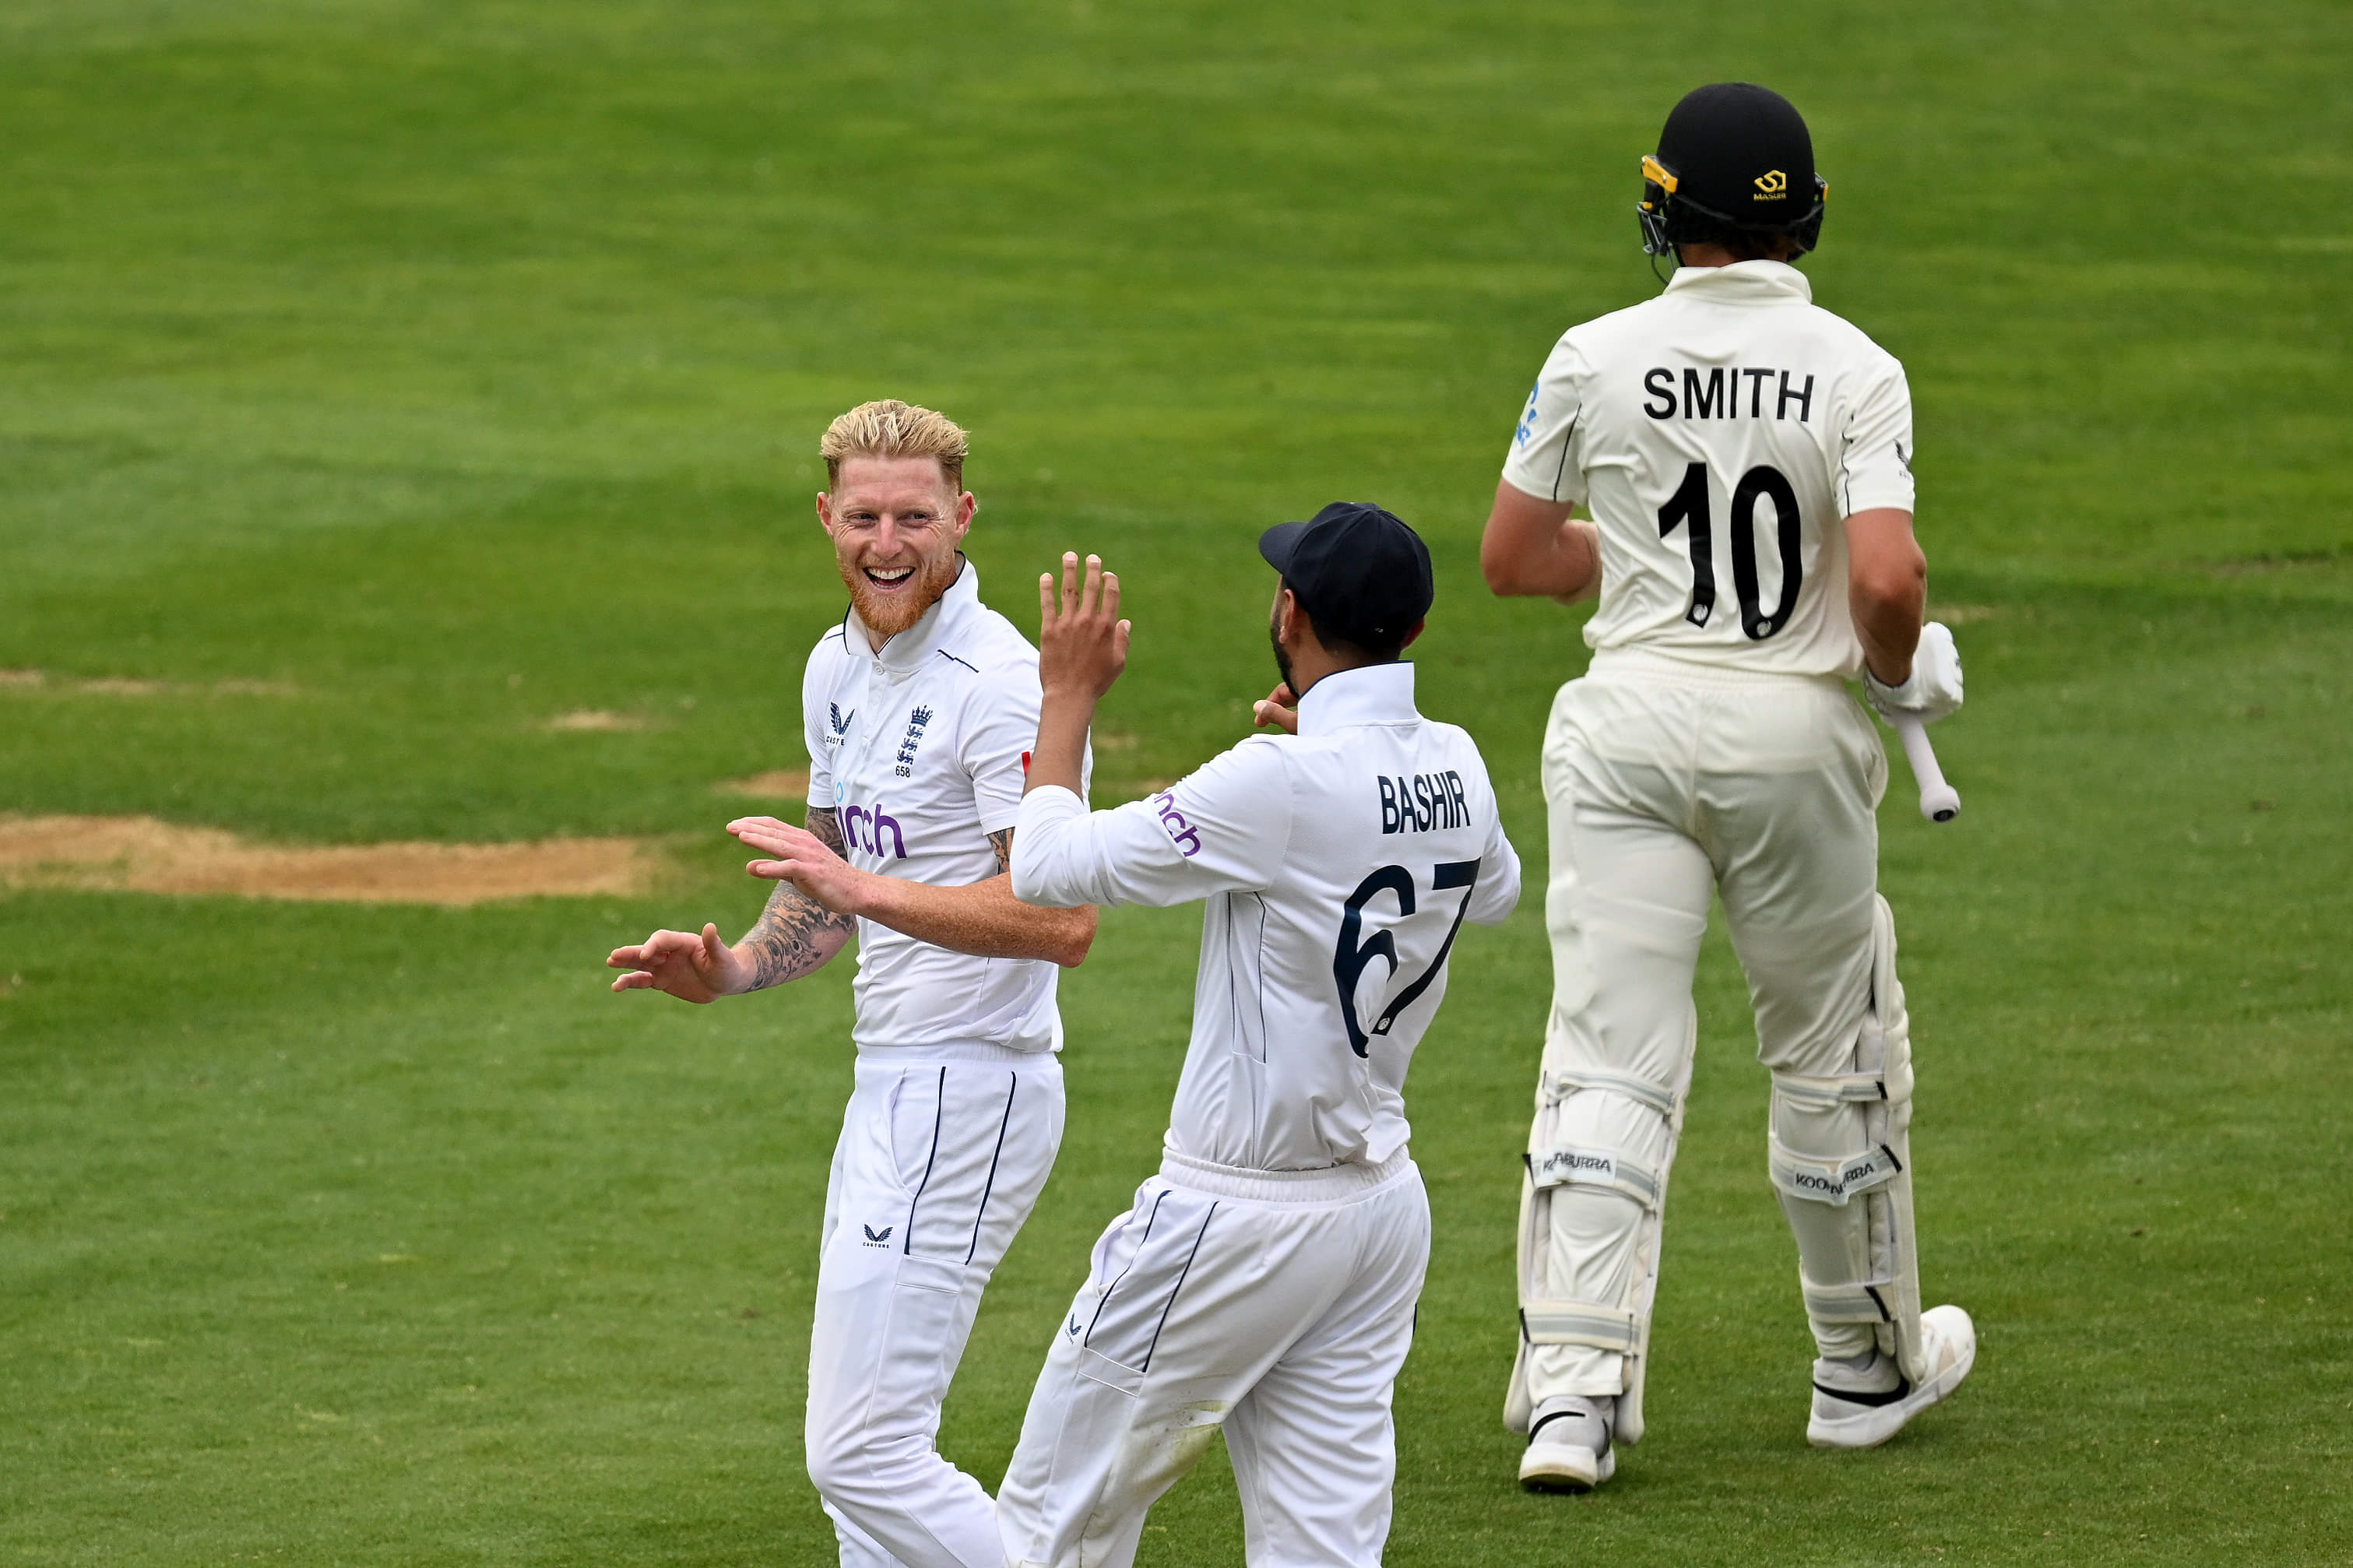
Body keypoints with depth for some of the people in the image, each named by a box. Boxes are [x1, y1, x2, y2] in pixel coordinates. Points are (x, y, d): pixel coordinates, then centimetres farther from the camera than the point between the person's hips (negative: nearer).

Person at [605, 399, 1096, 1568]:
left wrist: (863, 888, -27)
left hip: (969, 1088, -10)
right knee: (855, 1446, 15)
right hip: (892, 1081, 10)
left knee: (864, 1451, -13)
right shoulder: (839, 669, 12)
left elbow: (1063, 919, -26)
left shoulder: (997, 680, -18)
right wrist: (733, 969, 7)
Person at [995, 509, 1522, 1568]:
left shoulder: (1282, 784, -22)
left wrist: (1068, 696, -2)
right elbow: (1494, 892, 27)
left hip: (1242, 1219, -7)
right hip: (1385, 1202, 7)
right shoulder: (1454, 766, 2)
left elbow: (1050, 867, -16)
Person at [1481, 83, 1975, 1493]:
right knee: (1839, 1053, 16)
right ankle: (1869, 1365, 31)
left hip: (1629, 723, 1)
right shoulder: (1857, 372, -9)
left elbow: (1512, 558, 6)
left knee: (1611, 1057, 0)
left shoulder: (1597, 360, -3)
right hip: (1796, 730, -1)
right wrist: (1904, 668, 1)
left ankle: (1573, 1386, -12)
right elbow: (1885, 579, -20)